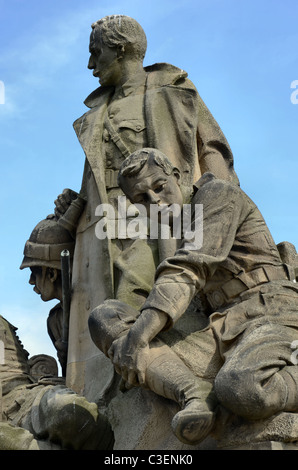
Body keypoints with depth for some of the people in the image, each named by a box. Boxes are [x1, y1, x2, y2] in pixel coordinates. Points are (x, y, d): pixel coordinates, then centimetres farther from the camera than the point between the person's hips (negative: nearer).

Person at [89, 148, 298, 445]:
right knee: (103, 318, -10)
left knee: (242, 391, -43)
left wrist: (139, 333, -22)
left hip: (268, 314, -7)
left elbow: (189, 268, -12)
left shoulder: (217, 192, 3)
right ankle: (194, 393, -27)